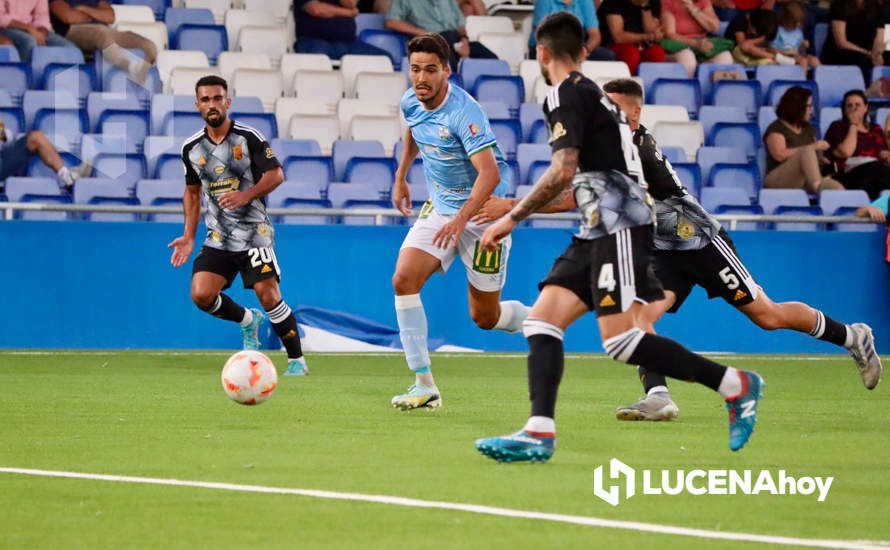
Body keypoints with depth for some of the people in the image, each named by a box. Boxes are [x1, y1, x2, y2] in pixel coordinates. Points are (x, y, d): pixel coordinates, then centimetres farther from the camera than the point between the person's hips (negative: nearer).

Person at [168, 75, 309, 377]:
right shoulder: (192, 148, 6)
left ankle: (297, 360, 1)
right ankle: (248, 321, 17)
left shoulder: (249, 137, -7)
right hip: (218, 237, 4)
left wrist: (246, 195, -23)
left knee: (268, 295, -14)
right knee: (201, 295, -13)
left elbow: (276, 174, -7)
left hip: (254, 231, -4)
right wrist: (189, 236, 12)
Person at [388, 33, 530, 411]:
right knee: (403, 280, -15)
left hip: (482, 212, -6)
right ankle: (424, 386, -13)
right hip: (439, 208, 6)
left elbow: (490, 174, -33)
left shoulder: (463, 111, -26)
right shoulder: (411, 103, -3)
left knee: (485, 317, 1)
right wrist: (400, 177, 26)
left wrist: (460, 220, -41)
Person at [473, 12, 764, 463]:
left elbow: (563, 172, -19)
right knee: (541, 321, 0)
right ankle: (539, 434, -11)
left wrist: (511, 218, -13)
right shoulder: (591, 93, 21)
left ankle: (735, 385, -8)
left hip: (620, 228, -10)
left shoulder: (566, 95, -8)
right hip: (598, 233, 10)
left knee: (621, 341, -17)